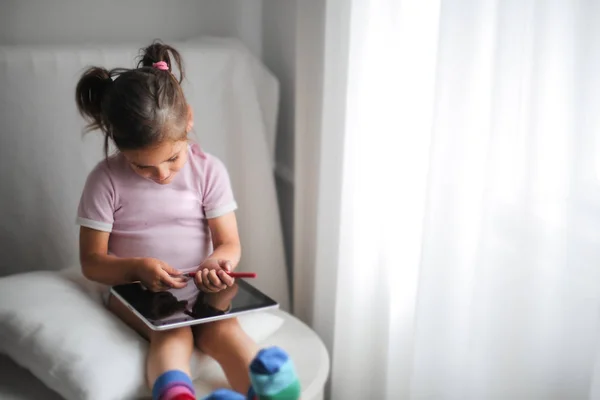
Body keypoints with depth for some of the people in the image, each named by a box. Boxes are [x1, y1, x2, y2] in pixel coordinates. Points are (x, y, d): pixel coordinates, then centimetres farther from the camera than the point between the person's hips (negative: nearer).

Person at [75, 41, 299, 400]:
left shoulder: (209, 170, -3)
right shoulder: (106, 181, -7)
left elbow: (230, 243, 0)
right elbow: (92, 261, -4)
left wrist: (217, 263, -25)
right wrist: (137, 268, -24)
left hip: (200, 289, 2)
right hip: (136, 291, -1)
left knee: (224, 331, -28)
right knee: (172, 334, -32)